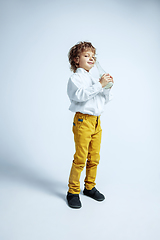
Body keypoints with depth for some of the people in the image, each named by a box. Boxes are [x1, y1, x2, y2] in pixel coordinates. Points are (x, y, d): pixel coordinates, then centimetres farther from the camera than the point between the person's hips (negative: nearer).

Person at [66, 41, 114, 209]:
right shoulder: (75, 78, -2)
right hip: (83, 121, -7)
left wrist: (107, 87, 5)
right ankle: (73, 192, 10)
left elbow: (104, 100, 21)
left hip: (97, 122, 7)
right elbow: (80, 95, -22)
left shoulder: (94, 79, 20)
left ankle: (89, 187, 26)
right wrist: (100, 85, -21)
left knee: (94, 158, 11)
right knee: (80, 158, -5)